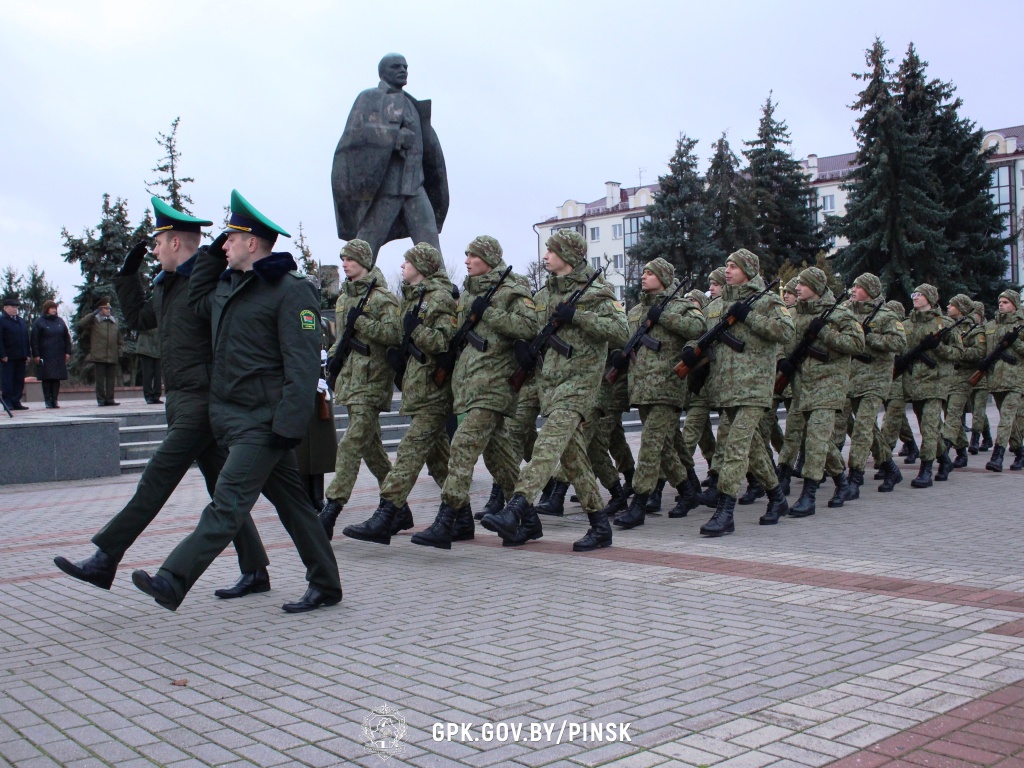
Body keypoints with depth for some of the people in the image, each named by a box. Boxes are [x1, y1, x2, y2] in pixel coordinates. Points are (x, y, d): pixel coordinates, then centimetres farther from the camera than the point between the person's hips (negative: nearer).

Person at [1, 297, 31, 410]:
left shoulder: (21, 320, 19)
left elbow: (26, 339, 19)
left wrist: (28, 354, 12)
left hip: (21, 357, 6)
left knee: (19, 380, 6)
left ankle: (16, 402, 10)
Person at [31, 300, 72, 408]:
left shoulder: (60, 321, 13)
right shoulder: (39, 322, 2)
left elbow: (66, 337, 14)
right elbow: (34, 340, -2)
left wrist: (67, 352, 6)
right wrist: (36, 355, -8)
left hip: (59, 356, 4)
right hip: (45, 356, -4)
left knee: (57, 378, 1)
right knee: (47, 378, -4)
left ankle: (54, 400, 5)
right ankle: (47, 401, -1)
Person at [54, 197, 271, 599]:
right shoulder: (167, 286, 18)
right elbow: (138, 318, 32)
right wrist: (127, 273, 26)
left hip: (202, 402, -10)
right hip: (183, 401, 10)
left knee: (157, 480, -5)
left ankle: (104, 560, 2)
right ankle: (255, 571, 15)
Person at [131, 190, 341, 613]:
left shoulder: (291, 291, -11)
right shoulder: (227, 285, 15)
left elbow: (303, 366, -18)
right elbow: (196, 303, 33)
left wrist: (289, 424, -24)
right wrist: (212, 253, 21)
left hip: (263, 422, -9)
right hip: (229, 415, 9)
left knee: (228, 502, -11)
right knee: (291, 501, 13)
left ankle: (172, 582, -14)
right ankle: (325, 586, 20)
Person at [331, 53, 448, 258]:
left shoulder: (411, 105, 23)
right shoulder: (370, 98, 6)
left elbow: (428, 147, 23)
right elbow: (356, 132, -10)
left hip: (414, 185, 6)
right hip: (384, 184, -5)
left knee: (429, 240, -5)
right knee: (367, 243, -4)